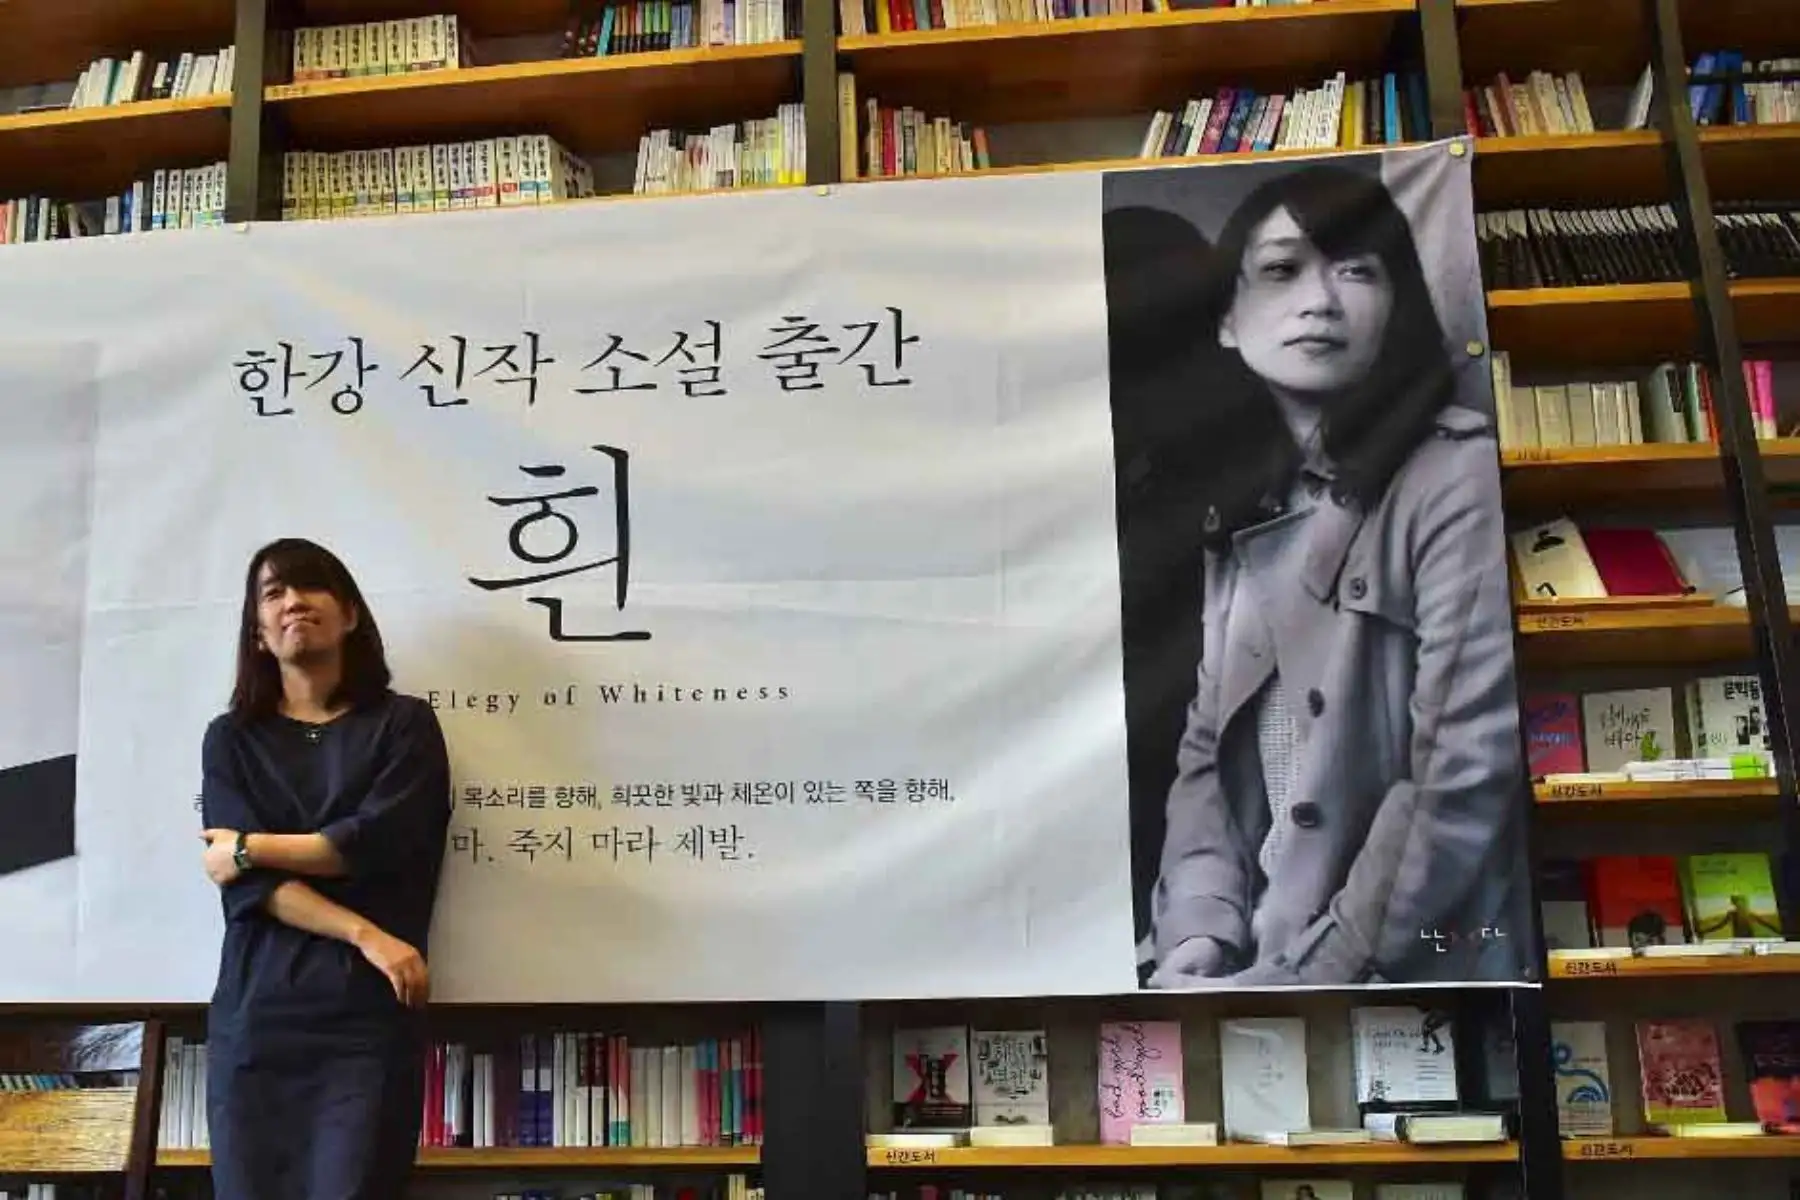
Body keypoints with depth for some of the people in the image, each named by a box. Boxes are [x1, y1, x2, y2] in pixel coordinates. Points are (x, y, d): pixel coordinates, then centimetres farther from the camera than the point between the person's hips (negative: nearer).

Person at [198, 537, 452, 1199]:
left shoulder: (403, 723, 6)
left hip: (369, 1015, -2)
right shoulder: (231, 739, 11)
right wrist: (365, 935, -12)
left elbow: (379, 843, -9)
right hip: (256, 1014, 2)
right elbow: (251, 886, -1)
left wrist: (250, 849, -1)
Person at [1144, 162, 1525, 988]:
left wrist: (1300, 979, -13)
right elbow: (1205, 749, 9)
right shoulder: (1243, 508, 12)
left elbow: (1466, 775, -13)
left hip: (1406, 971, -5)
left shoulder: (1460, 474, -7)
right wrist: (1197, 928, -6)